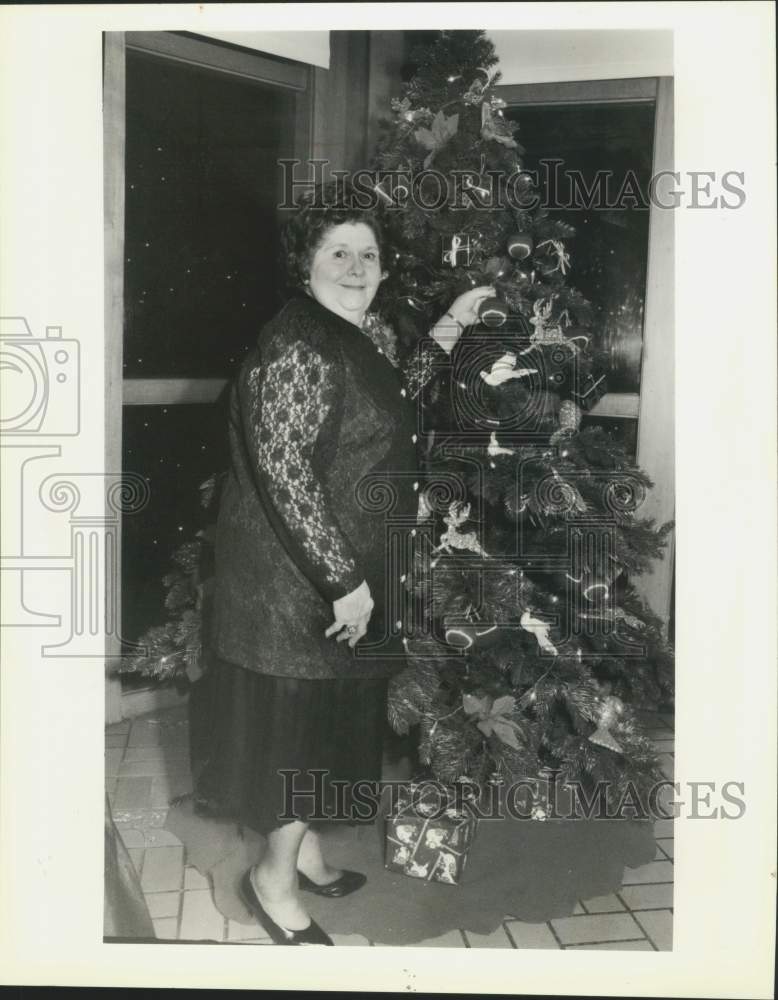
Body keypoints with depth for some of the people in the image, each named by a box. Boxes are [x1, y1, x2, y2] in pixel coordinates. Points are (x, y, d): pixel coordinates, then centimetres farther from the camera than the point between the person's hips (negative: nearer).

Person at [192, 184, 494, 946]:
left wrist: (448, 329, 18)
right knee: (300, 711, 3)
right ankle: (274, 878, 24)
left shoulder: (365, 333, 7)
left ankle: (302, 845, 40)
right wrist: (343, 580, -23)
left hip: (348, 564, 9)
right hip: (295, 570, -9)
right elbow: (283, 473, -25)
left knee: (331, 708, 20)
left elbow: (394, 402, 24)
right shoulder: (296, 347, -21)